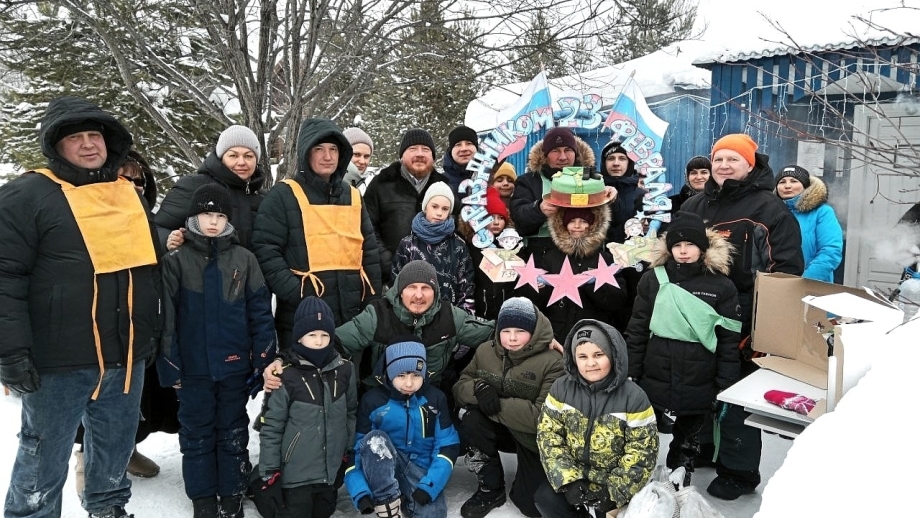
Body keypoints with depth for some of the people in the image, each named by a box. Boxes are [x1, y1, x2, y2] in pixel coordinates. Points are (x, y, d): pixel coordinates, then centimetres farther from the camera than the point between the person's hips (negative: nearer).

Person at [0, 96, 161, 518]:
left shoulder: (128, 193, 12)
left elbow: (151, 265, 21)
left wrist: (154, 332, 21)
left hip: (127, 357, 6)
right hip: (59, 361, -6)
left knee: (116, 450, 21)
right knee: (44, 460, 8)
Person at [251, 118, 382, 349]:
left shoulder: (353, 196, 14)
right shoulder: (283, 195, -3)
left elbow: (369, 251, 16)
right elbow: (265, 250, -10)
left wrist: (372, 301, 10)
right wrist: (296, 294, -18)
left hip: (351, 314, 5)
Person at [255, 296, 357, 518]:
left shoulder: (344, 370, -3)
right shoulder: (287, 377, -16)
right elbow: (271, 428, -10)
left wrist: (349, 452, 13)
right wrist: (269, 473, -8)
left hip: (332, 471, 5)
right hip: (296, 474, -4)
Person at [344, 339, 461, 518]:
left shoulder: (435, 398, -4)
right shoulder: (372, 400, -8)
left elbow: (447, 446, -5)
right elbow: (354, 449, -8)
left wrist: (429, 485, -18)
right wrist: (361, 492, -22)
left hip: (422, 472, 0)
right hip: (383, 472, 1)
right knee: (375, 439, -30)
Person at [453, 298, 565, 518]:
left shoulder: (552, 362, -22)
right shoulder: (485, 351, -5)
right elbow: (459, 388, -4)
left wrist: (497, 404, -32)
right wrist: (478, 388, -29)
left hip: (534, 438, -3)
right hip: (500, 430, 3)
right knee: (470, 422, -27)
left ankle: (524, 486, 30)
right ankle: (491, 488, -4)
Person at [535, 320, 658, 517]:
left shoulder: (633, 397, -15)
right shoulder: (561, 388, -8)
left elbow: (642, 453, -13)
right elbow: (548, 434, -7)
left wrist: (614, 491, -19)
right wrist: (568, 480, -17)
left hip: (615, 482, -2)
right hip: (572, 476, 2)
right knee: (545, 499, -19)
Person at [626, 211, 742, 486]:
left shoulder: (721, 286, -4)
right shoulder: (653, 280, -1)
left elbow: (729, 342, -2)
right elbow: (637, 332, 2)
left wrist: (725, 388, -4)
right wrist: (630, 376, 0)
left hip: (698, 386, -1)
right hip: (654, 381, 1)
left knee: (687, 443, 16)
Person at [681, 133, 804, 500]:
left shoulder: (769, 207, -5)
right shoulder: (694, 206, 12)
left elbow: (788, 266, -9)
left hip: (747, 318, -5)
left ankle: (739, 470, 18)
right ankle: (699, 448, 35)